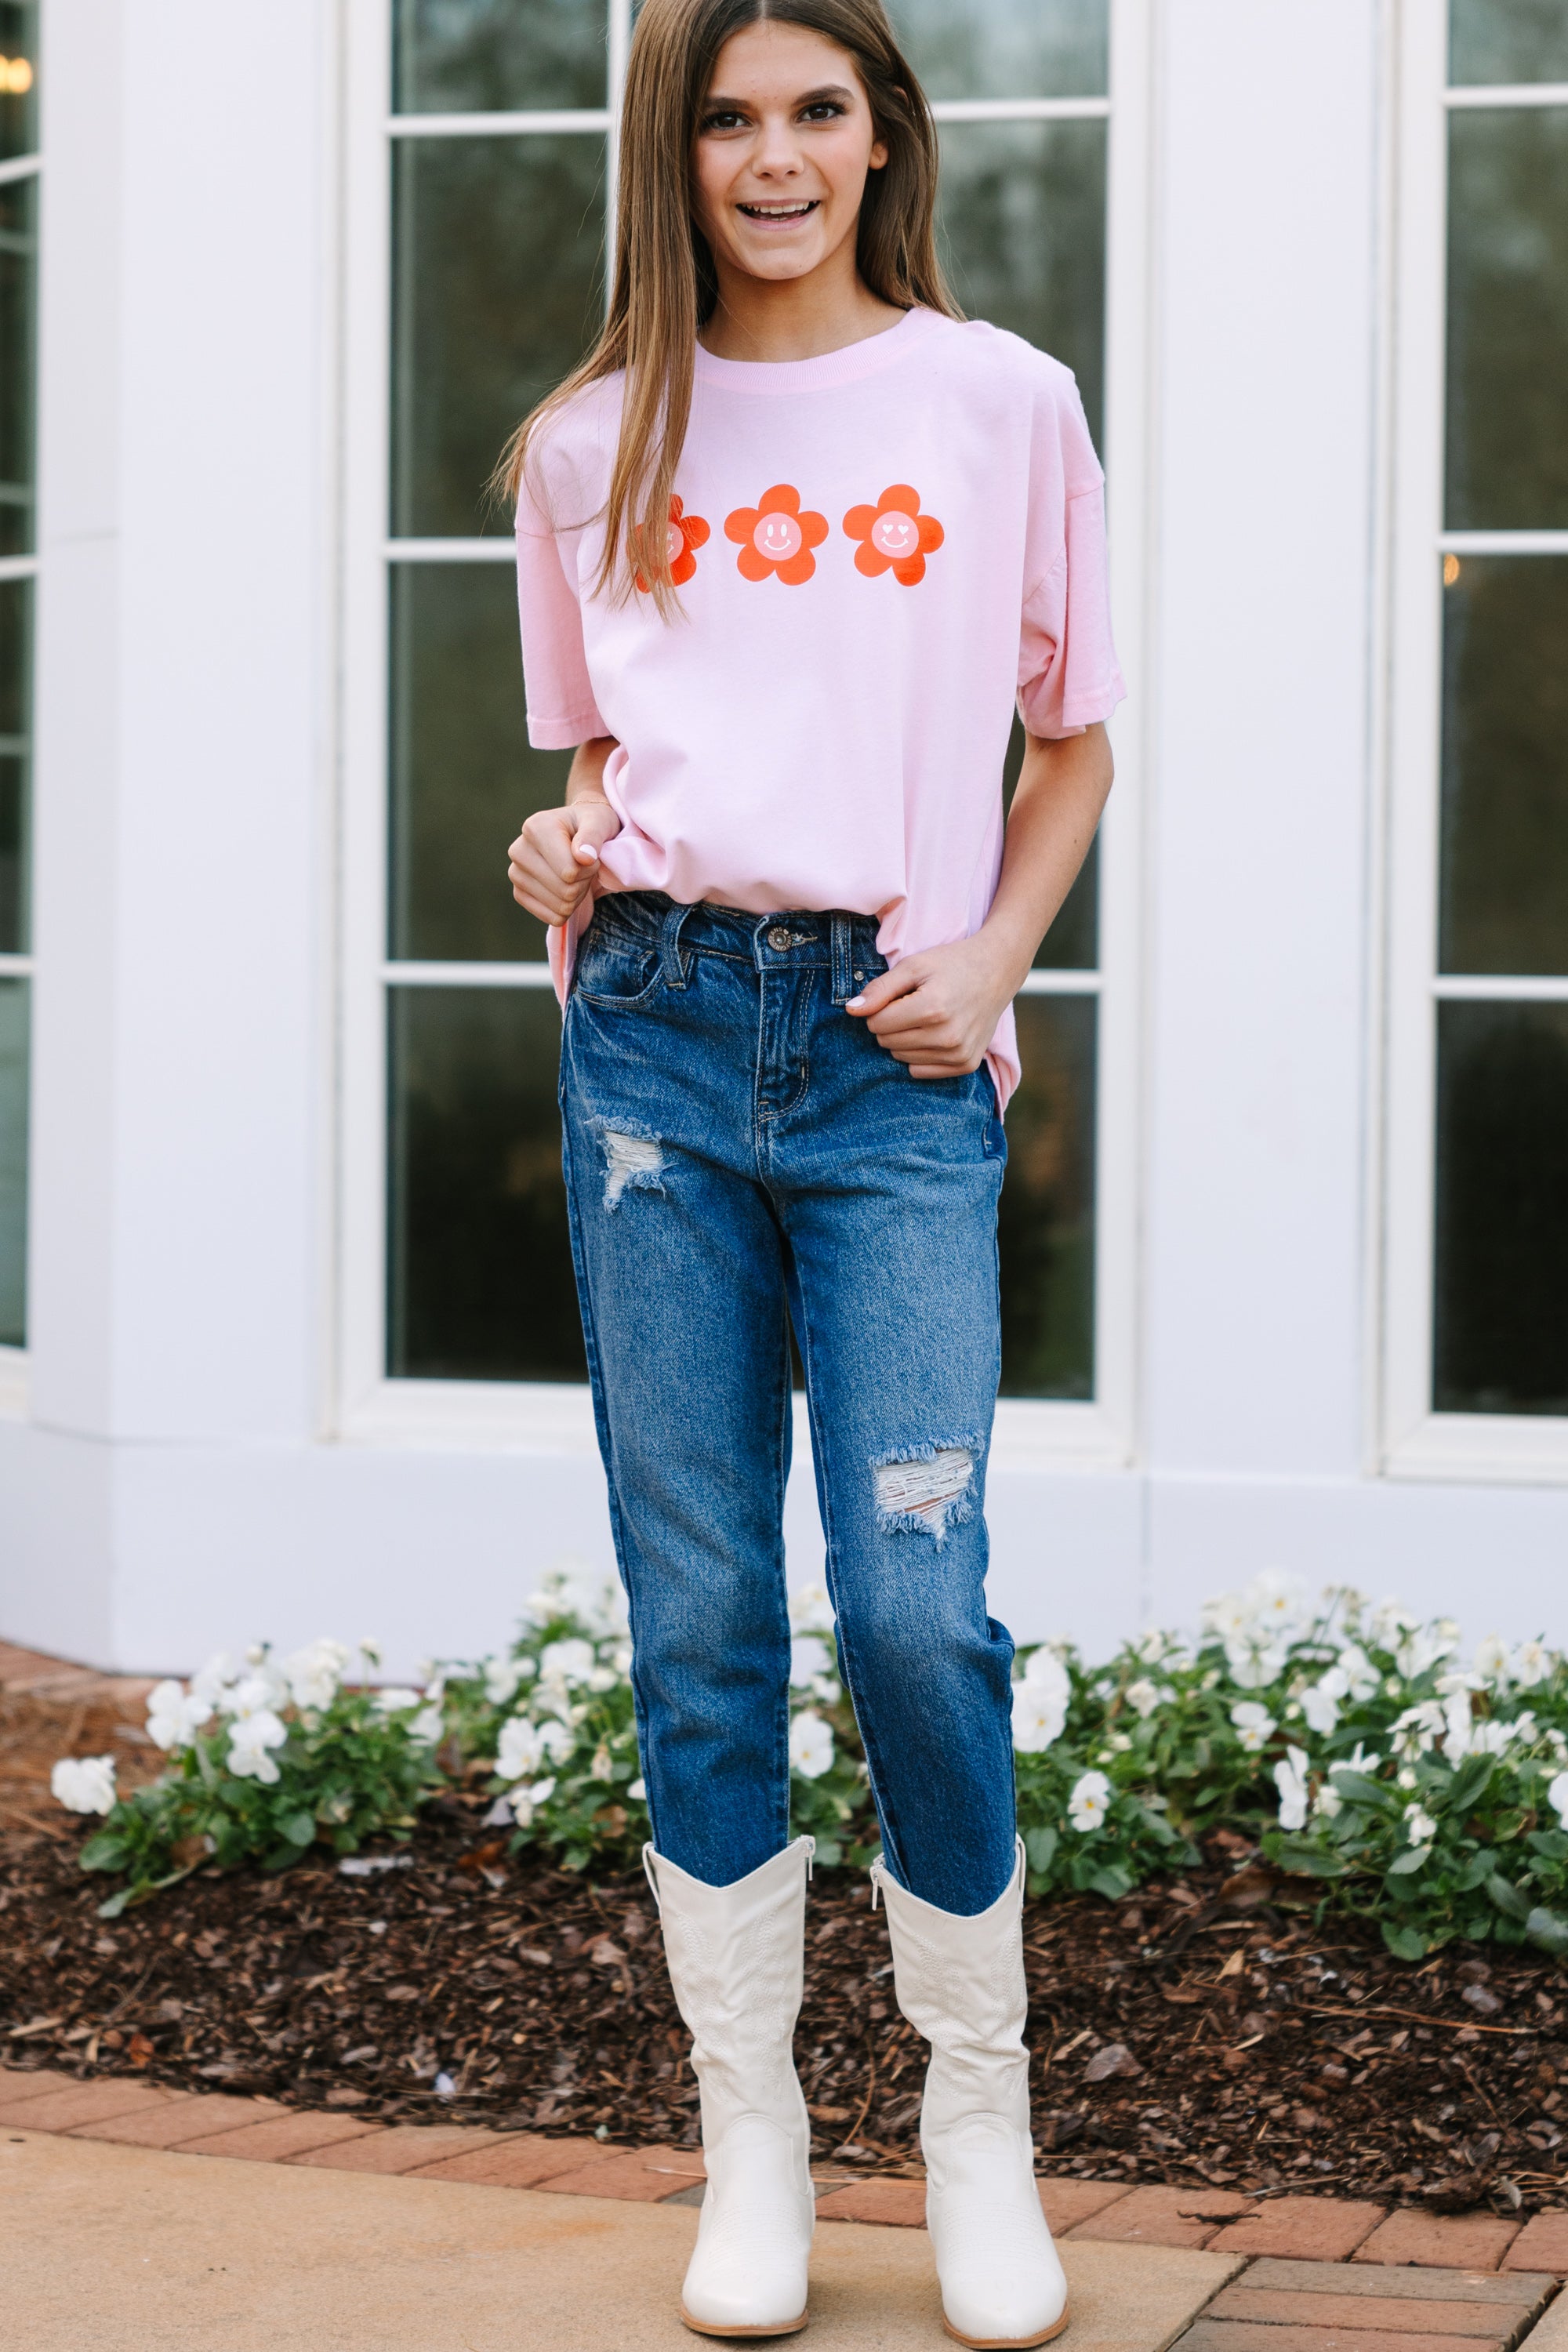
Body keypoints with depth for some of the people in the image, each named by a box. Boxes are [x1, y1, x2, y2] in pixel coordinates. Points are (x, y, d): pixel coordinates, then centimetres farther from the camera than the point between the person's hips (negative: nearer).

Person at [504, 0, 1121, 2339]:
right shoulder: (595, 443, 12)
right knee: (700, 1618, 3)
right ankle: (753, 2144, 15)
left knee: (913, 1607, -11)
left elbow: (1075, 741, 13)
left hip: (896, 1053, -2)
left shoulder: (1001, 405, 7)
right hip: (657, 1031, 2)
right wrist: (564, 852, -1)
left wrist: (992, 957, -2)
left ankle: (982, 2122, 10)